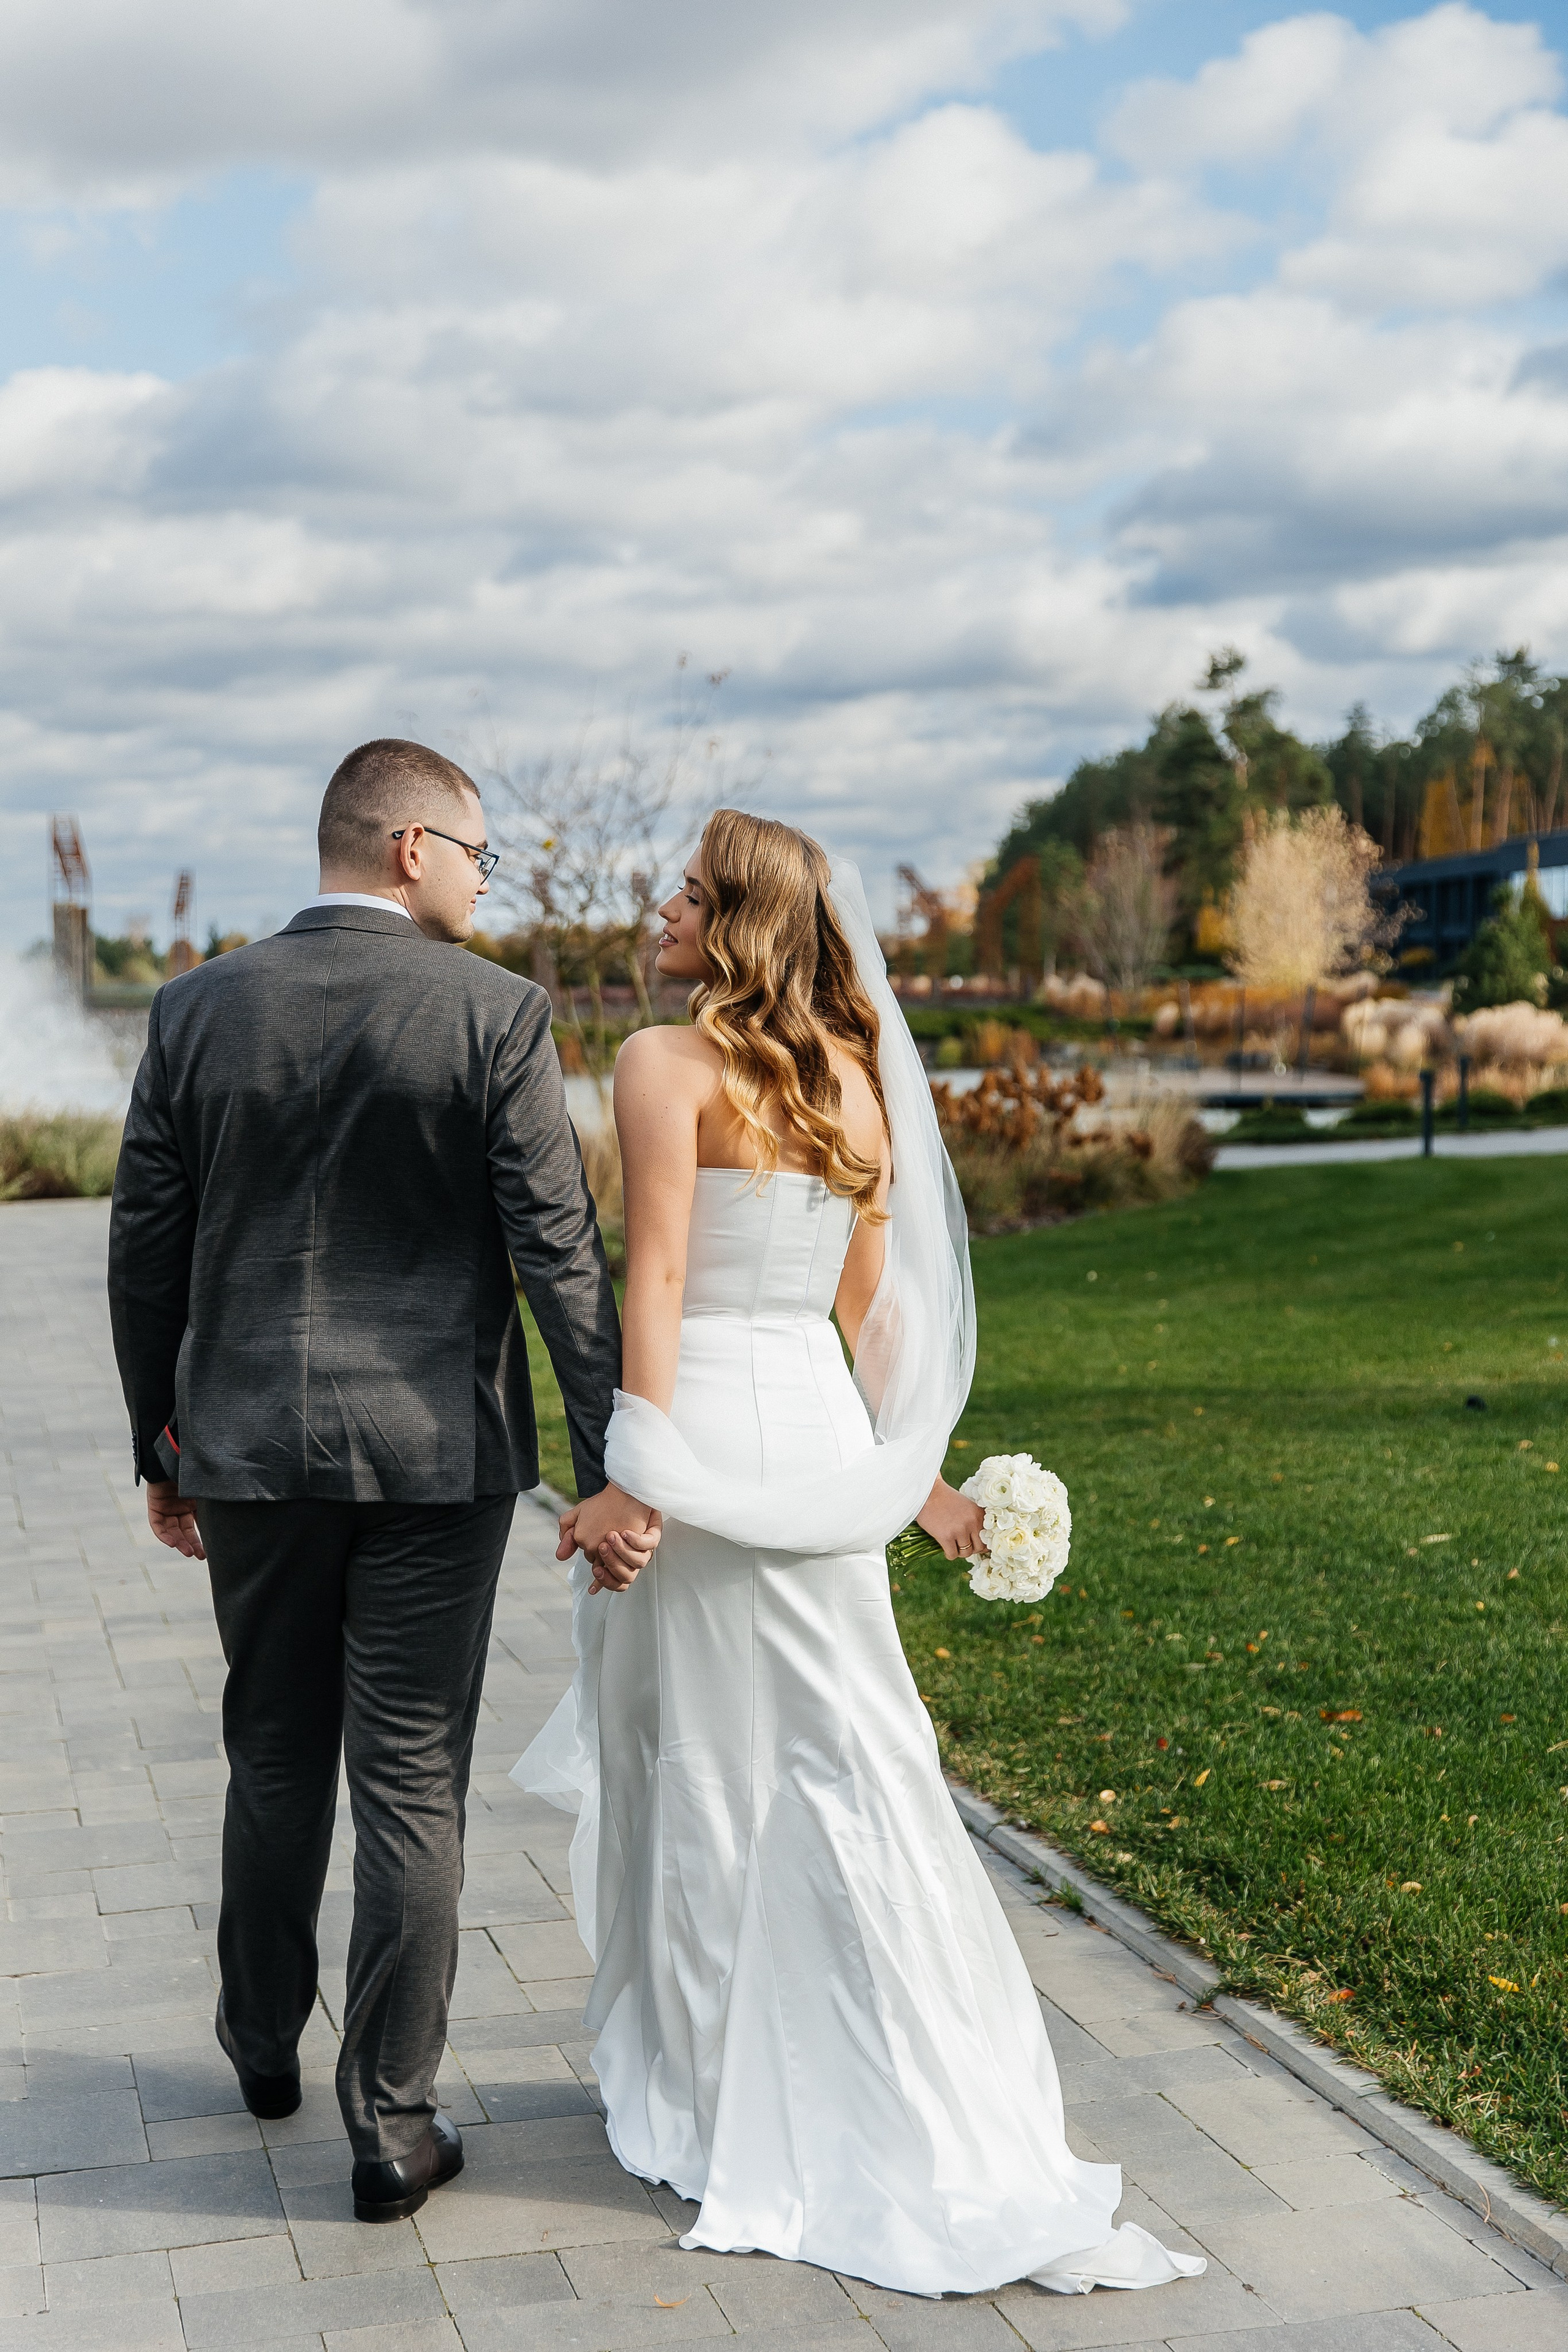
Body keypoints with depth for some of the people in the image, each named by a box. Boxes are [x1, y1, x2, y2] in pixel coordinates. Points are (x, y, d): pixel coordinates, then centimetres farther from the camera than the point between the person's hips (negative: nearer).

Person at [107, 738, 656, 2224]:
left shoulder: (199, 1010, 0)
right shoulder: (493, 1013, -9)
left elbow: (144, 1252, 4)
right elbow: (559, 1252, -12)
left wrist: (161, 1447, 14)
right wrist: (608, 1467, -9)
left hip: (249, 1447, 3)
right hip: (435, 1454, -3)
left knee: (274, 1759, 20)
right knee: (413, 1787, 5)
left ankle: (263, 2044, 39)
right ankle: (391, 2128, 12)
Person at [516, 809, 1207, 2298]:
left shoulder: (667, 1063, -8)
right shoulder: (856, 1076, 10)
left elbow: (655, 1279, -15)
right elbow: (875, 1300, 12)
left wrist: (636, 1469, -17)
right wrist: (914, 1476, 17)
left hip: (702, 1422, -5)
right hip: (818, 1432, 6)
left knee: (702, 1771, 7)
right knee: (846, 1759, 10)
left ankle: (718, 2105, 20)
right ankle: (945, 2133, 15)